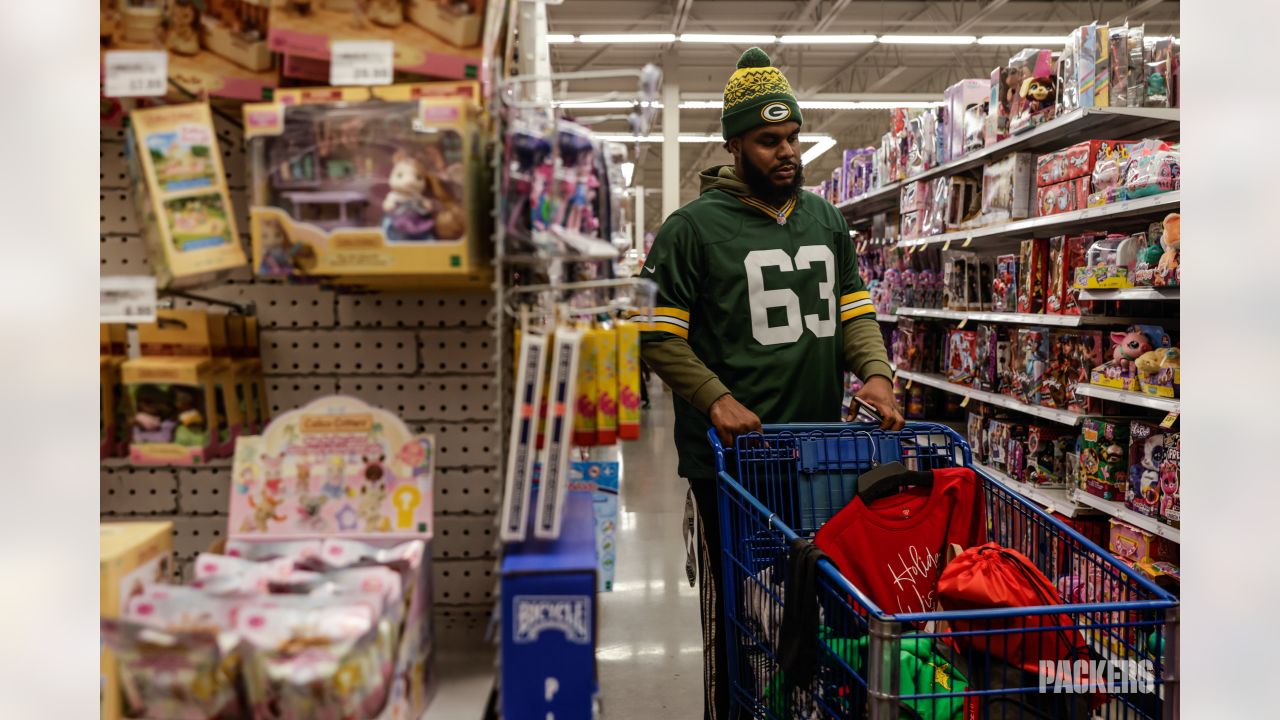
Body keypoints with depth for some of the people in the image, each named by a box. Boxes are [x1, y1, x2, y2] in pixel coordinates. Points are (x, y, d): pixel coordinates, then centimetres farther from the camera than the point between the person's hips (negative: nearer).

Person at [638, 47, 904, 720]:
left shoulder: (826, 220, 13)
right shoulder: (693, 227, -4)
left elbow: (854, 310, 15)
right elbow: (659, 335, -7)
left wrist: (875, 373, -3)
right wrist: (717, 399, -18)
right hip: (730, 453, -5)